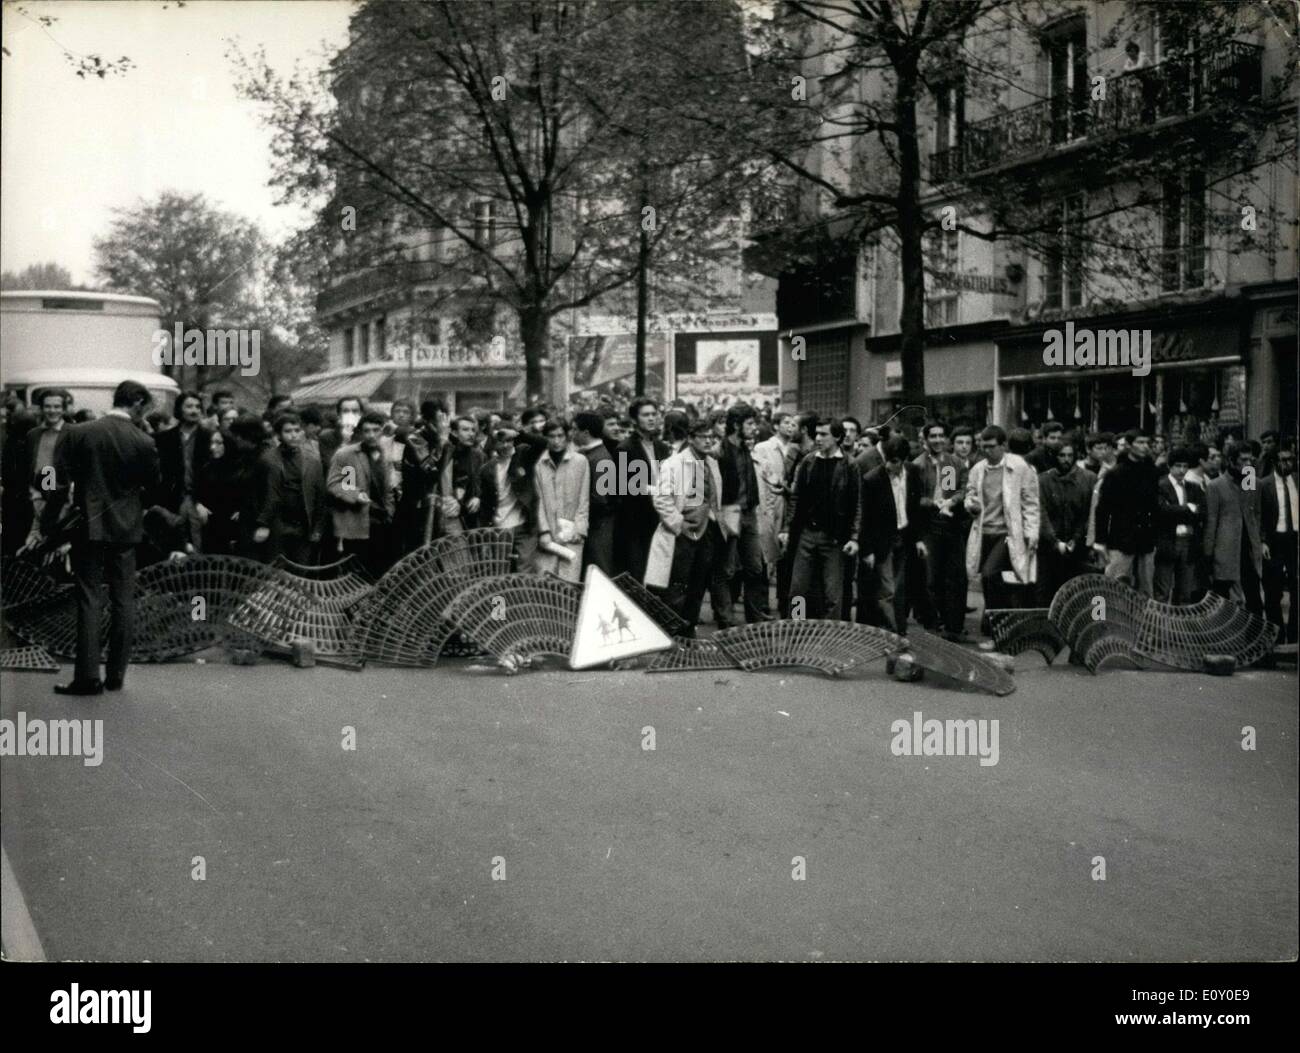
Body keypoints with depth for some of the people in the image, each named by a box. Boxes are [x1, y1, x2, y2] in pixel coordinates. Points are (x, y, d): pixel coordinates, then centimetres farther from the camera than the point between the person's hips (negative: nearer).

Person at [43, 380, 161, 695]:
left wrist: (50, 524, 2)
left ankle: (88, 676, -2)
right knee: (123, 600, 8)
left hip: (87, 526, 0)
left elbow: (58, 482, -6)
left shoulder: (78, 434, -6)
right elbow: (154, 485, 4)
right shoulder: (143, 442, -7)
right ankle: (116, 674, 11)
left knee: (88, 599, 2)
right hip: (126, 527, 0)